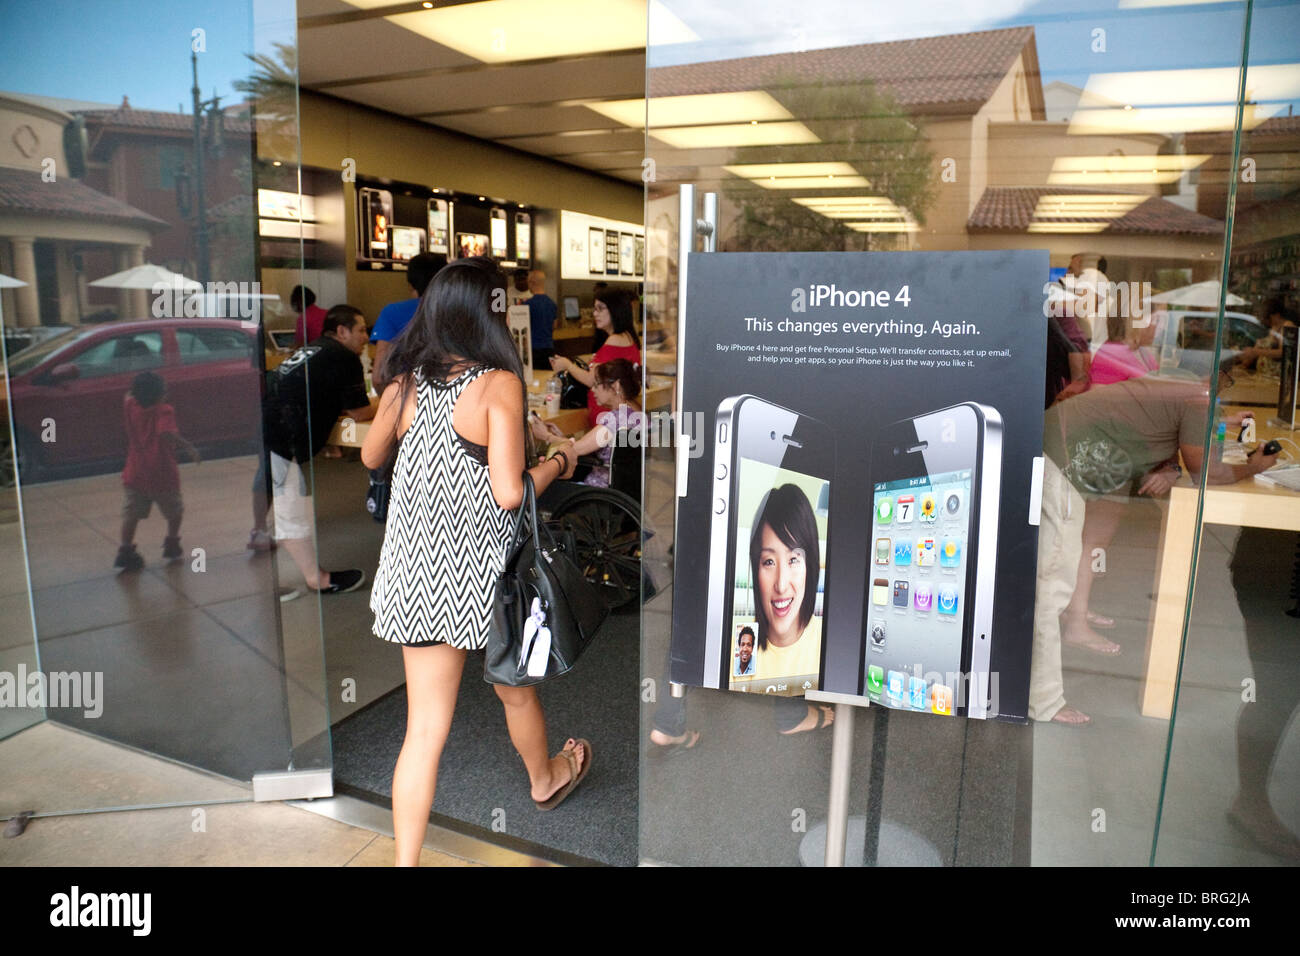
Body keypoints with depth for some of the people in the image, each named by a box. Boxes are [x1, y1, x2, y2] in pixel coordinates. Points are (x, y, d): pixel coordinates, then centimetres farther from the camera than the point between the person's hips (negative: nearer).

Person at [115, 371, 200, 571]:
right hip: (162, 476, -4)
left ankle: (126, 551, -3)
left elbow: (129, 396, 29)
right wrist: (188, 447, -31)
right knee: (175, 511, 18)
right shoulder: (164, 411, -13)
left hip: (134, 475, 4)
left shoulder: (130, 407, 3)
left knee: (131, 515, 4)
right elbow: (167, 433, -32)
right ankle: (172, 544, 27)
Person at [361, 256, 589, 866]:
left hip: (416, 574, 4)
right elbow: (508, 492, -23)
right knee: (515, 690, 24)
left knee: (425, 728, 10)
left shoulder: (404, 383, 0)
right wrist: (558, 464, -5)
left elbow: (370, 456, 17)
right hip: (482, 572, -4)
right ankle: (545, 778, 51)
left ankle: (405, 860, 16)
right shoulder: (498, 384, -17)